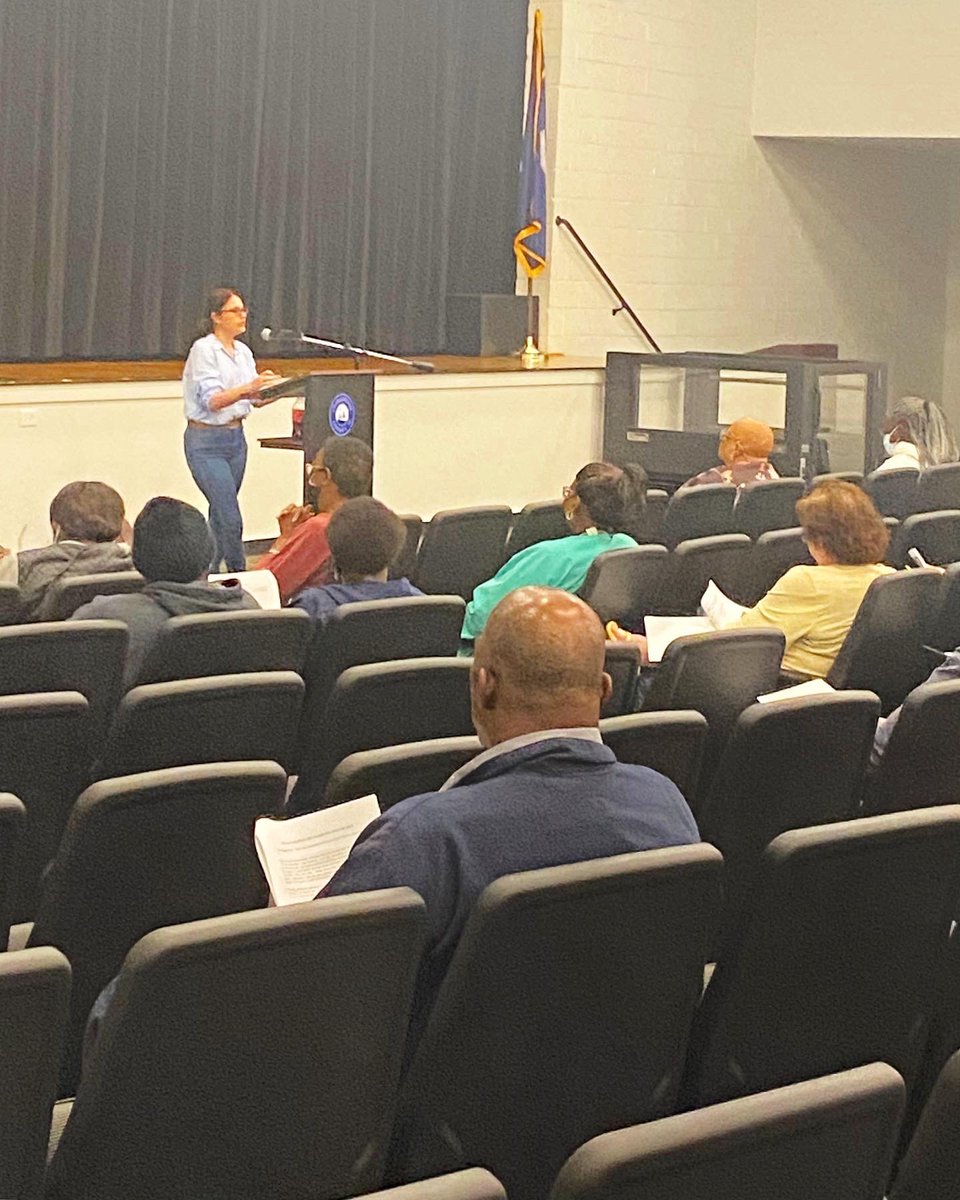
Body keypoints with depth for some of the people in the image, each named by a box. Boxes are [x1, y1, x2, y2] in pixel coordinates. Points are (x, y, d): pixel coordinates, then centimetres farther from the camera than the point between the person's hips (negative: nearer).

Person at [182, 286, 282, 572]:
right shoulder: (204, 350, -13)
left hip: (235, 438, 8)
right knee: (231, 519, -12)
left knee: (220, 516, 11)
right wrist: (248, 387, -38)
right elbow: (212, 400, -22)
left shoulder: (243, 352, 10)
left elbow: (256, 400, 11)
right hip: (206, 442, -7)